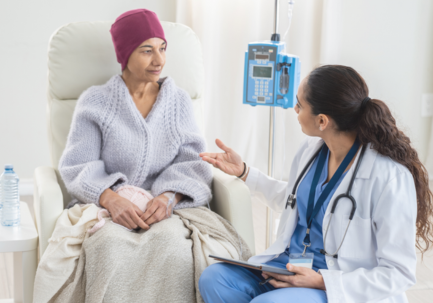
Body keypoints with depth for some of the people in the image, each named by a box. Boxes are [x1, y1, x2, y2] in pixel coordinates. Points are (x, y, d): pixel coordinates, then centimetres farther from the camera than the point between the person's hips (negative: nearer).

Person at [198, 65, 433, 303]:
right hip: (289, 264, 7)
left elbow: (399, 272, -17)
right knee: (214, 279, -16)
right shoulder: (312, 149, 3)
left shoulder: (389, 176, -20)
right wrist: (243, 171, 18)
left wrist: (323, 282, -22)